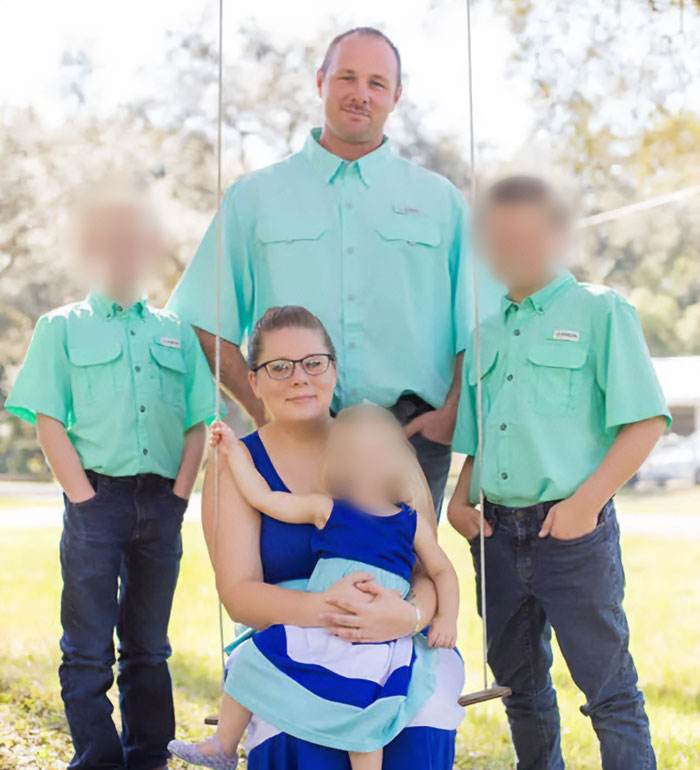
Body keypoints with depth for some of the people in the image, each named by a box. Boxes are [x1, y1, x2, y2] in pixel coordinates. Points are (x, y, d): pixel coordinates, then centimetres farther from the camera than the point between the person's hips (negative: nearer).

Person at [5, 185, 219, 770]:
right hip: (97, 496, -3)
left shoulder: (176, 333, 14)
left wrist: (179, 496, -1)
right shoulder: (62, 328, 6)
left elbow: (197, 424, 12)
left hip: (160, 502, 3)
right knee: (88, 649, -1)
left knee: (149, 645, 11)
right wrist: (84, 498, -10)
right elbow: (49, 421, -1)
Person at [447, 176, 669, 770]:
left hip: (573, 528, -6)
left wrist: (586, 502, -17)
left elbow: (645, 421, -9)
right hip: (496, 532, 6)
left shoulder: (599, 310, -3)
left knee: (610, 688, -3)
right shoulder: (489, 329, 14)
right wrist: (462, 498, 6)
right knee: (521, 686, 16)